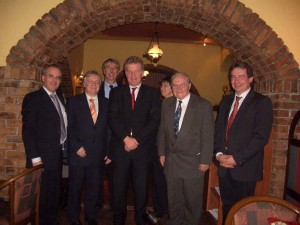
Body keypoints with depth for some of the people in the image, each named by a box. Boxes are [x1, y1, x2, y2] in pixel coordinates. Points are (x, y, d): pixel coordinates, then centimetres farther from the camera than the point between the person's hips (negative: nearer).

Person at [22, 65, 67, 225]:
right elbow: (27, 130, -13)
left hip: (59, 154, 7)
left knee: (54, 192, 17)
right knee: (43, 194, 5)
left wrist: (64, 149, 4)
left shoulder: (60, 98, 13)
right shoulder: (32, 98, -9)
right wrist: (35, 157, -17)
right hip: (43, 157, -7)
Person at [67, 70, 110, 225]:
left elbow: (108, 128, 8)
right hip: (79, 153, -2)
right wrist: (77, 147, -11)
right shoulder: (74, 101, 1)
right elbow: (69, 127, -3)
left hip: (98, 154, 2)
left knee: (94, 188, 12)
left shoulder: (106, 103, 9)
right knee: (75, 188, 11)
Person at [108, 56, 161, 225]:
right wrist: (126, 138, -13)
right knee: (119, 188, 9)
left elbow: (155, 120, -3)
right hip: (120, 147, 1)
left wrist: (136, 139, -11)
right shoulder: (117, 92, 10)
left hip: (143, 148, -1)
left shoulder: (153, 93, 7)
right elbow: (113, 118, 0)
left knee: (141, 188, 7)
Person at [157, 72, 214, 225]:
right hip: (171, 160, 4)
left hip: (193, 161, -3)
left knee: (192, 200, 13)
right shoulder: (166, 104, 3)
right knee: (173, 199, 19)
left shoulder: (203, 105, -10)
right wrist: (162, 153, 6)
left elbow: (208, 136, -10)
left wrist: (205, 160, -10)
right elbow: (162, 130, 8)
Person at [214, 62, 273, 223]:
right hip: (224, 167, 5)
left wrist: (236, 158, -17)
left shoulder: (262, 102, -7)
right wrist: (219, 153, -4)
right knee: (227, 208, 15)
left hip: (245, 168, -5)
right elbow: (218, 129, 11)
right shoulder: (226, 100, 12)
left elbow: (261, 136, -14)